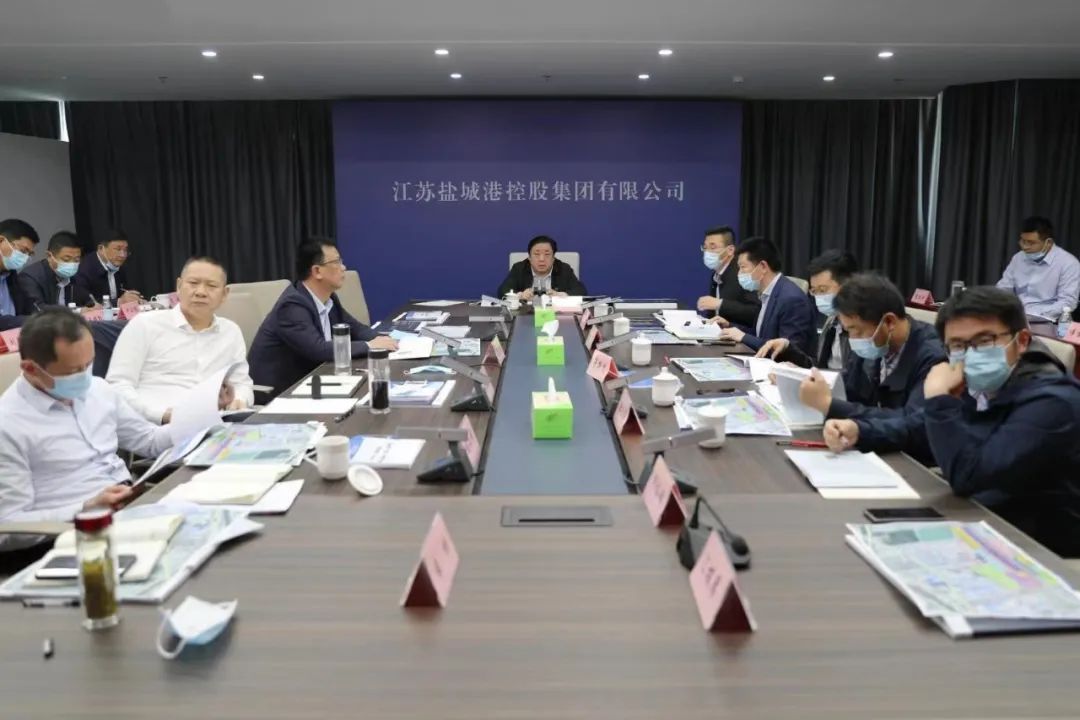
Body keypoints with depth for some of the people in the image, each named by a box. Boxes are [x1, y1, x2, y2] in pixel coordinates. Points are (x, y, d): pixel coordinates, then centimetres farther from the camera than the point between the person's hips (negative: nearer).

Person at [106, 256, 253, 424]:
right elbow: (117, 386, -2)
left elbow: (242, 383, 22)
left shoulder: (231, 332, 17)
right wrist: (164, 414, -17)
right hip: (154, 425, -3)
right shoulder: (144, 324, 5)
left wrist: (240, 401, -3)